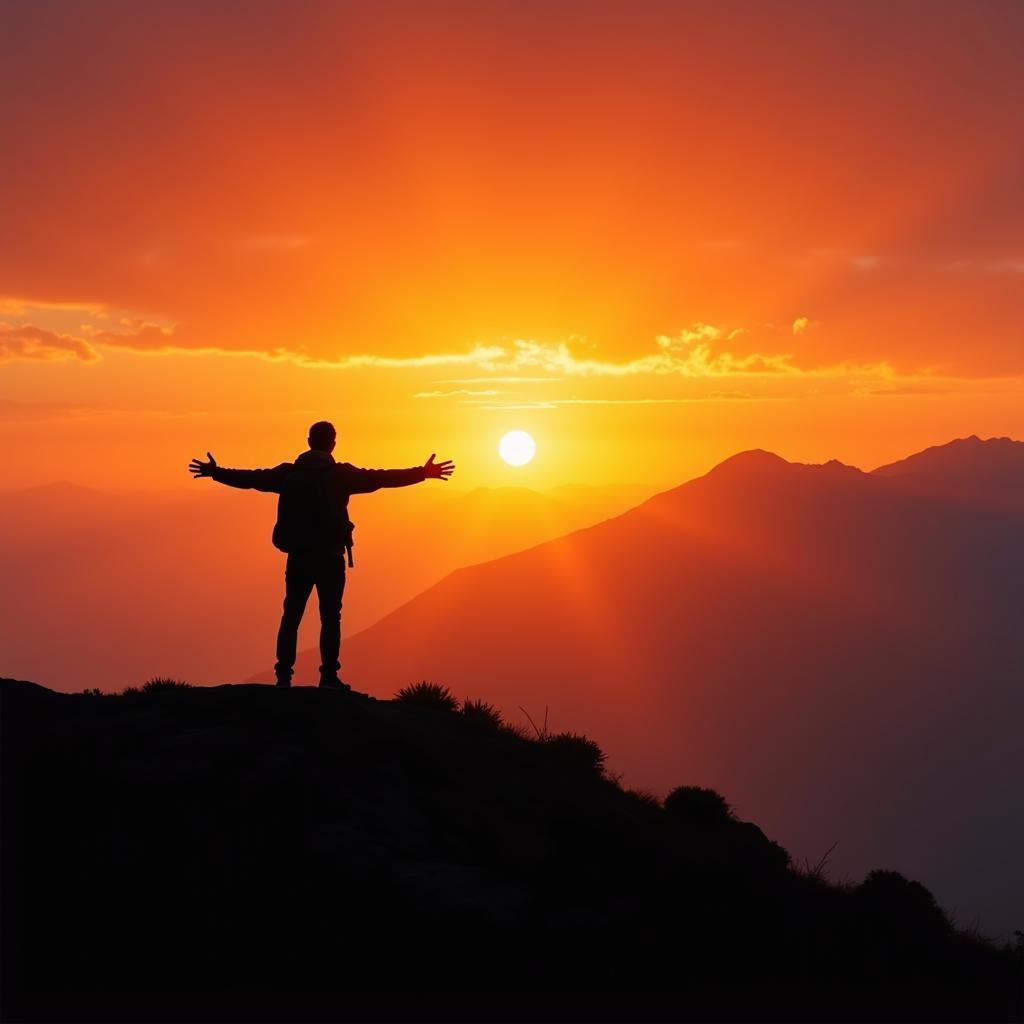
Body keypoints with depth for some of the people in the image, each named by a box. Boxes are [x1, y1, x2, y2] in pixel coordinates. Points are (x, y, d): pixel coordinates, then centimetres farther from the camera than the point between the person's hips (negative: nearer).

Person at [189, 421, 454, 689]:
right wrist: (423, 473, -2)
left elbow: (250, 478, 11)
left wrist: (215, 472, 26)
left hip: (298, 556, 2)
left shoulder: (287, 473, 3)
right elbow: (381, 478, -7)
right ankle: (329, 677, -2)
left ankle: (283, 675, 4)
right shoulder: (341, 474, -5)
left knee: (291, 616, 8)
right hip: (330, 557, -2)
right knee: (330, 618, 2)